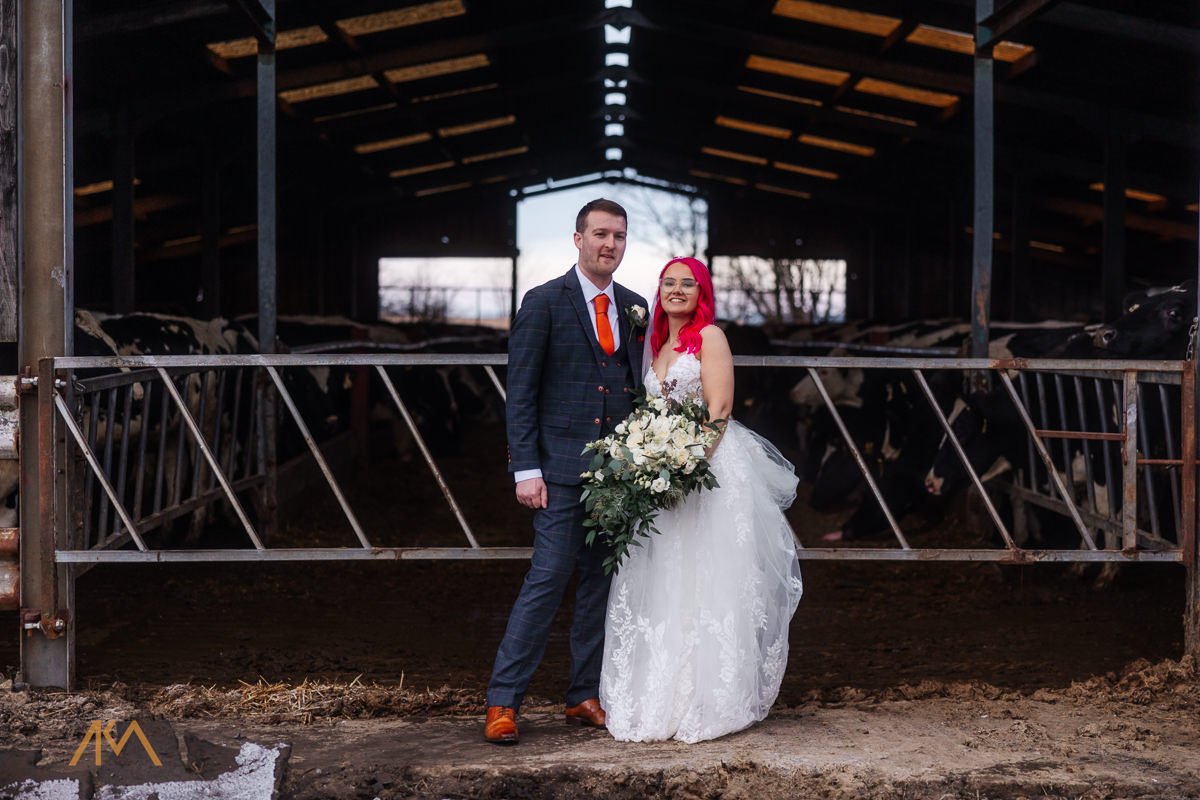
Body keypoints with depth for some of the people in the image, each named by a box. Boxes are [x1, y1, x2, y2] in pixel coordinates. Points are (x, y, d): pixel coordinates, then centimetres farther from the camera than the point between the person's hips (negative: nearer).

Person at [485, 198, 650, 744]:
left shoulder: (634, 309, 13)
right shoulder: (544, 303, -2)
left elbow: (639, 388, 16)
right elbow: (520, 392, -5)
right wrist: (526, 468, -12)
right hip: (563, 466, -5)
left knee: (601, 582, 9)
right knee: (548, 578, -9)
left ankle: (585, 697, 19)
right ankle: (503, 703, -2)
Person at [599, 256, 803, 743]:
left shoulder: (709, 336, -2)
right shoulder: (659, 346, 19)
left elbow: (719, 408, -11)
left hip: (712, 468, -7)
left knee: (707, 585, -6)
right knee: (664, 589, 6)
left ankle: (707, 703, -2)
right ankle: (661, 701, 12)